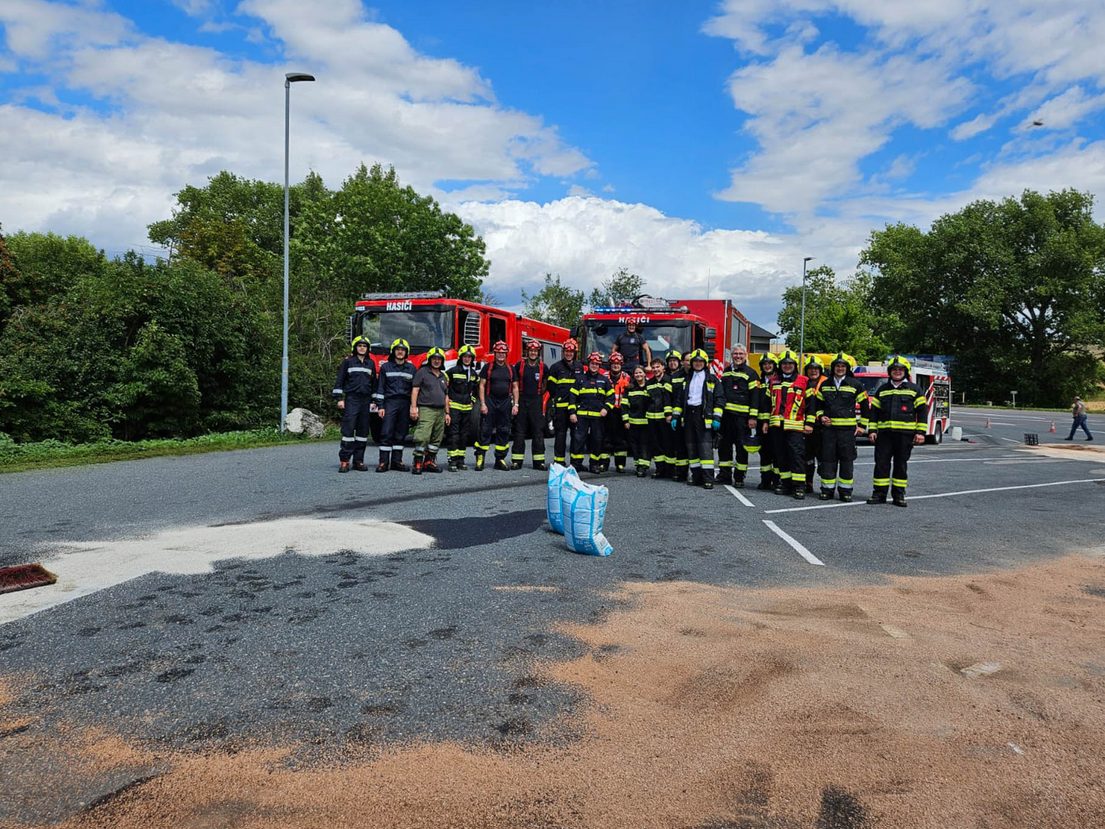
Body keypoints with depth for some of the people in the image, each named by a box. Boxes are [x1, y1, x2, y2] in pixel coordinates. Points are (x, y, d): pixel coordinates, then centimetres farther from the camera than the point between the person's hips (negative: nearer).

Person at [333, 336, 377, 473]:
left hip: (366, 400, 4)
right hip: (351, 400, -4)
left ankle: (358, 460, 11)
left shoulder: (371, 363, 14)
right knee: (348, 429, -10)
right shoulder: (348, 361, 3)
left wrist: (373, 401, 13)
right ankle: (344, 461, -8)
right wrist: (339, 398, -7)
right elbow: (339, 381, 1)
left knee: (363, 431, 5)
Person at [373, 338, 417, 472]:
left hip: (405, 404, 2)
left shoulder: (411, 368, 11)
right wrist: (380, 406, -4)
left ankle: (396, 461, 12)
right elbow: (380, 388, 4)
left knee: (401, 434, 5)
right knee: (386, 433, -8)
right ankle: (383, 462, -6)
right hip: (390, 402, -2)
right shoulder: (386, 367, 6)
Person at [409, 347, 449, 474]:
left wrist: (447, 413, 18)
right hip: (426, 410, -7)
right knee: (423, 437, -16)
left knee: (436, 439, 7)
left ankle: (429, 462, 14)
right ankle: (417, 463, -13)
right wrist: (413, 407, -15)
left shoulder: (444, 377, 20)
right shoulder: (422, 372, 1)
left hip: (440, 411, 7)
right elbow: (415, 390, -5)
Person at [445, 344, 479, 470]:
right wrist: (446, 400, -4)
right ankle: (452, 461, -9)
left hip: (467, 408, 6)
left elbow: (476, 389, 28)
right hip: (454, 407, -6)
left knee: (464, 435, 8)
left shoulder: (474, 374, 12)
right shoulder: (452, 372, -5)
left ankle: (461, 460, 15)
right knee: (453, 434, -8)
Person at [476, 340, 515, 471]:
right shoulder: (488, 367, 1)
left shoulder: (510, 369, 11)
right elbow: (482, 385, -2)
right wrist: (482, 404, -10)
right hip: (490, 402, -4)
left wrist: (515, 405, 4)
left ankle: (500, 459, 14)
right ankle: (480, 458, -2)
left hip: (505, 403, 4)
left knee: (504, 432, 6)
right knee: (485, 431, -5)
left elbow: (514, 387, 12)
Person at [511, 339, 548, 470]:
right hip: (522, 401, -1)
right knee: (519, 432, 2)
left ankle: (539, 461, 4)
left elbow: (545, 386, 12)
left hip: (536, 402, 1)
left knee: (538, 432, 1)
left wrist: (543, 405, 8)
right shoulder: (519, 365, 1)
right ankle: (517, 461, 6)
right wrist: (516, 404, -3)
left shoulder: (543, 367, 5)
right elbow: (515, 386, 3)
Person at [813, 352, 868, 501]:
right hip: (828, 427, 2)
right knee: (827, 459, 3)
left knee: (847, 460, 2)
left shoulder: (855, 385, 2)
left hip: (847, 428, -2)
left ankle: (845, 490, 9)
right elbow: (818, 404, 21)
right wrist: (821, 417, 3)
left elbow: (865, 406, 8)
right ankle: (827, 489, 10)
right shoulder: (825, 385, 11)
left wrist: (862, 425, 4)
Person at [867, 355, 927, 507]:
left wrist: (920, 432, -4)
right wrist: (872, 430, 4)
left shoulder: (914, 390, 6)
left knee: (901, 465, 5)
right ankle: (879, 494, 7)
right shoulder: (882, 390, 13)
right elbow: (874, 411, 13)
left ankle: (899, 495, 13)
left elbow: (922, 411, 4)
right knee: (881, 463, 0)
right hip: (884, 433, 2)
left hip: (905, 434, -2)